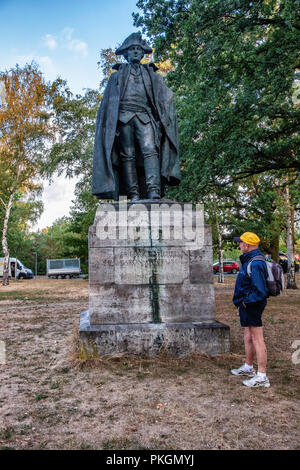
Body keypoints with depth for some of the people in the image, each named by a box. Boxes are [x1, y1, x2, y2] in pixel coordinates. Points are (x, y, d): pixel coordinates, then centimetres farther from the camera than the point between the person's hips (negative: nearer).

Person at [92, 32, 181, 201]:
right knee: (127, 155, -12)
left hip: (144, 117, 0)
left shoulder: (152, 75, 29)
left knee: (150, 149, -22)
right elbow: (108, 102, 17)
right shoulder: (117, 75, 27)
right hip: (124, 116, 0)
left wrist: (162, 120, -1)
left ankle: (154, 192, -35)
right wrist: (111, 124, 0)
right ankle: (134, 195, -18)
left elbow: (167, 97, 17)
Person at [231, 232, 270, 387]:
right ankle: (248, 367, 36)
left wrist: (247, 302, -18)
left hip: (252, 305, -11)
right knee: (248, 335, 21)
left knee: (257, 338, -5)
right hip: (248, 304, 11)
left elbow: (260, 290, -28)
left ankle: (262, 376, 2)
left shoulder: (255, 264, -22)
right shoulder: (249, 260, 12)